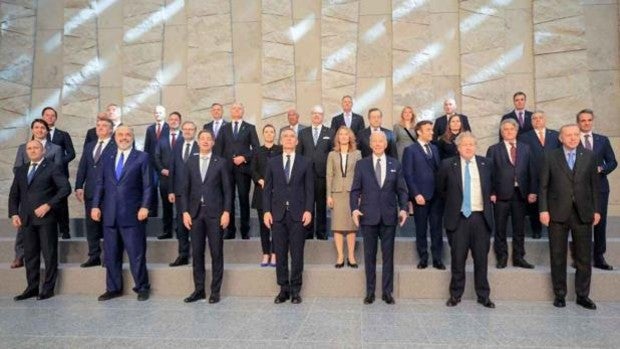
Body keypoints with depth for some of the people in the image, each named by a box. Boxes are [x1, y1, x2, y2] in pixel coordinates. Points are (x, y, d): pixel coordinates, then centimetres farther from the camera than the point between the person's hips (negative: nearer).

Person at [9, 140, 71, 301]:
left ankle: (48, 288, 9)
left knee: (49, 254, 0)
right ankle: (32, 288, 18)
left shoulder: (52, 168, 0)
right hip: (26, 219, 5)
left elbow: (65, 188, -9)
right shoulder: (21, 170, 17)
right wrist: (14, 214, 5)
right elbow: (14, 194, 18)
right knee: (30, 255, 10)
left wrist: (48, 205, -16)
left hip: (46, 218, -5)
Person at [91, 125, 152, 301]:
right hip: (110, 214, 5)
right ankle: (113, 288, 23)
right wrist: (95, 205, 2)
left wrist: (145, 206, -13)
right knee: (111, 254, 10)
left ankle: (142, 288, 14)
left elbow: (148, 185, -4)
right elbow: (100, 184, 13)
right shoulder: (107, 159, 15)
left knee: (136, 254, 1)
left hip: (132, 214, -4)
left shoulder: (142, 157, 2)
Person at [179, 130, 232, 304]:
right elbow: (185, 189, 8)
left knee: (216, 253, 2)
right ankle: (199, 289, 17)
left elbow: (227, 190, 0)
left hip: (214, 212, -2)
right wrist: (185, 211, -1)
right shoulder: (190, 162, 10)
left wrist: (226, 212, -8)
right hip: (195, 212, 2)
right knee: (197, 253, 7)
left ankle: (215, 291, 12)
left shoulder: (221, 162, 3)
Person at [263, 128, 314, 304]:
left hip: (298, 213, -1)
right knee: (280, 253, 5)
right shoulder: (272, 162, 10)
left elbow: (310, 189, 3)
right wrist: (266, 211, -2)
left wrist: (308, 210, -7)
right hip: (278, 213, 1)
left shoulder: (306, 162, 6)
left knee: (297, 254, 3)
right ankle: (284, 289, 16)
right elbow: (267, 189, 7)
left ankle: (295, 290, 13)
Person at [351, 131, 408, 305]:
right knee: (369, 255, 6)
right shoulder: (361, 164, 5)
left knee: (388, 255, 6)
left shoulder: (395, 164, 8)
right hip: (368, 216, -1)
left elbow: (401, 190, 7)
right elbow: (355, 190, 3)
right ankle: (370, 291, 16)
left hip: (389, 216, 1)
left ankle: (387, 292, 16)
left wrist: (403, 208, -7)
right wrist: (354, 209, -11)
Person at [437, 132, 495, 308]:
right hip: (458, 218, -1)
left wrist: (489, 198, 13)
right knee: (458, 259, 5)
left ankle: (483, 296, 20)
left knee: (481, 259, 7)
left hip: (481, 217, 2)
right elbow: (441, 189, 13)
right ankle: (455, 295, 18)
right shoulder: (447, 165, 0)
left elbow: (491, 186, 21)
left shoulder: (486, 164, 5)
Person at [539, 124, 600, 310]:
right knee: (558, 257, 6)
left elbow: (595, 185, 8)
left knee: (584, 257, 7)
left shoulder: (589, 156, 7)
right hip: (558, 213, -1)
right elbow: (544, 186, 1)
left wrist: (597, 210, 4)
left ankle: (582, 295, 21)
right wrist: (543, 210, -6)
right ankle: (559, 294, 18)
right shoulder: (551, 157, 2)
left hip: (583, 213, 2)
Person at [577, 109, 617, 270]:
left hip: (599, 186, 3)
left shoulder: (603, 140, 11)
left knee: (600, 222, 5)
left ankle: (599, 258, 16)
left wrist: (601, 169, -8)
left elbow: (612, 162, 11)